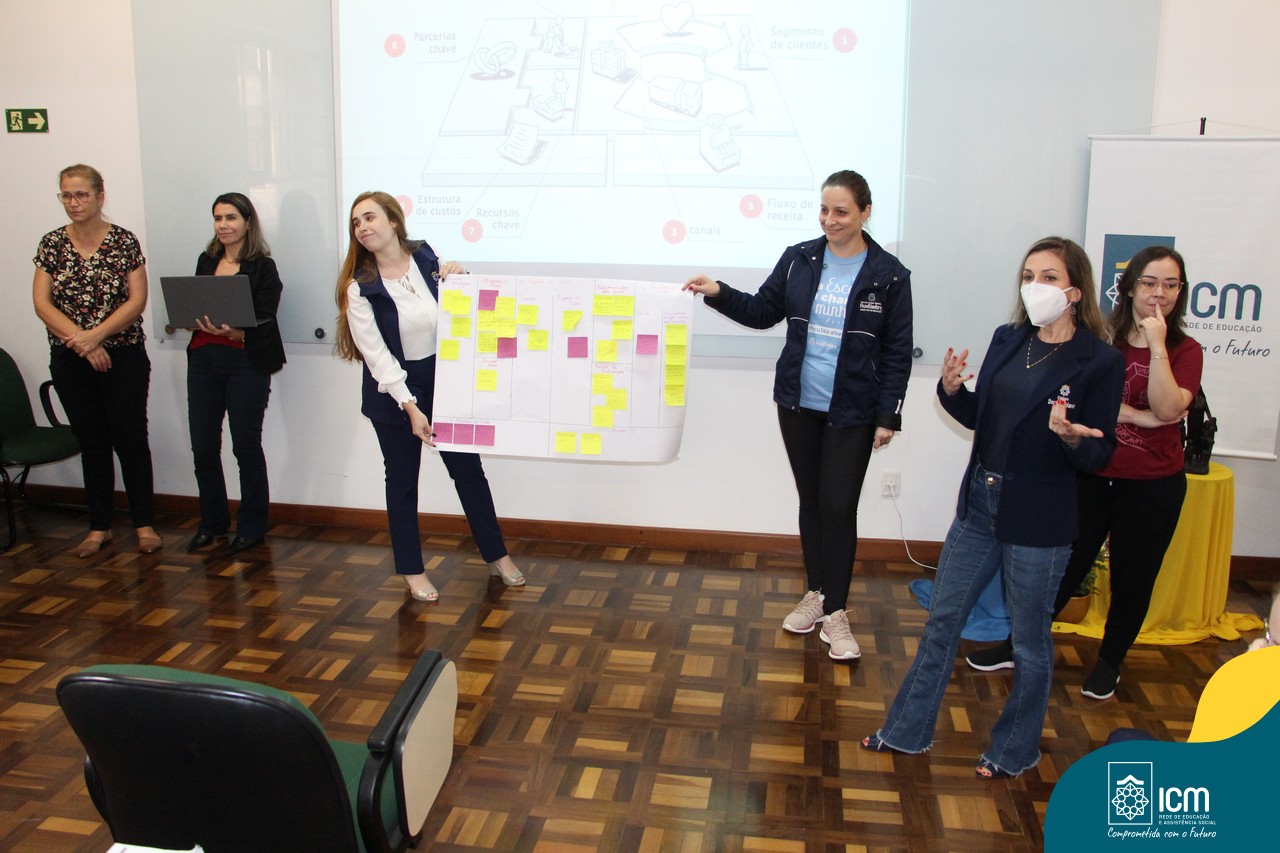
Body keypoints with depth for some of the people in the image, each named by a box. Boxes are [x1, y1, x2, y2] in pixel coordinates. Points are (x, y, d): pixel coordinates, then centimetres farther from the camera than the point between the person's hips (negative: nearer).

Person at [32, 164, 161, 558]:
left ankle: (145, 524, 11)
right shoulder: (52, 243, 4)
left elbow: (137, 300, -8)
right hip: (70, 362, 3)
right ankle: (99, 527, 20)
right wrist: (81, 340, -14)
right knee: (91, 443, 10)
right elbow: (42, 303, -2)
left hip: (124, 358, -3)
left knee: (131, 440, 0)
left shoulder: (124, 241, -3)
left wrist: (96, 335, -18)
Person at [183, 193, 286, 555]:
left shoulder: (262, 267, -2)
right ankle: (211, 522, 20)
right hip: (203, 359, 5)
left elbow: (265, 324, -10)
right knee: (203, 446, 4)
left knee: (246, 445, 1)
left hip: (246, 362, -5)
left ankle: (252, 525, 16)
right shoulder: (206, 261, 14)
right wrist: (195, 320, -7)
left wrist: (233, 332, -27)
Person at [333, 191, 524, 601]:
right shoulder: (360, 287, -12)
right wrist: (410, 406, -23)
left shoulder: (427, 257, -3)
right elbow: (376, 355, -16)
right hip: (394, 391, -2)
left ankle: (497, 556, 25)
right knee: (402, 479, 9)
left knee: (468, 468, 9)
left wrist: (459, 279, -9)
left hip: (444, 380, 3)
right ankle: (412, 570, 25)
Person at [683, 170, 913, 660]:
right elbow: (763, 312, 9)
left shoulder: (888, 275, -8)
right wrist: (719, 294, -6)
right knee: (811, 501, 14)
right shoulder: (798, 259, 0)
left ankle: (835, 613, 12)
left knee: (839, 507, -2)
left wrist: (888, 417, -7)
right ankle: (816, 592, 30)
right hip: (798, 404, 3)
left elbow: (897, 354, -5)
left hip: (852, 414, -3)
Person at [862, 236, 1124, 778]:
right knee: (942, 619, 14)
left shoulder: (1099, 362, -11)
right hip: (980, 504, 6)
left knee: (1029, 640, 11)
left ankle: (1016, 749, 33)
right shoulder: (1007, 340, 5)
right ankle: (909, 731, 29)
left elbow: (1099, 457, -9)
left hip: (1039, 522, -5)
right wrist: (953, 390, -7)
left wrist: (1071, 437, -30)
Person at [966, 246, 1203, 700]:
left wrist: (1156, 345, -20)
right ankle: (1018, 646, 21)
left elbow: (1167, 409, -18)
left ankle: (1110, 661, 31)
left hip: (1153, 487, 0)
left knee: (1132, 577, 12)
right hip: (1091, 477, 0)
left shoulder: (1185, 351, -1)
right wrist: (1139, 416, -19)